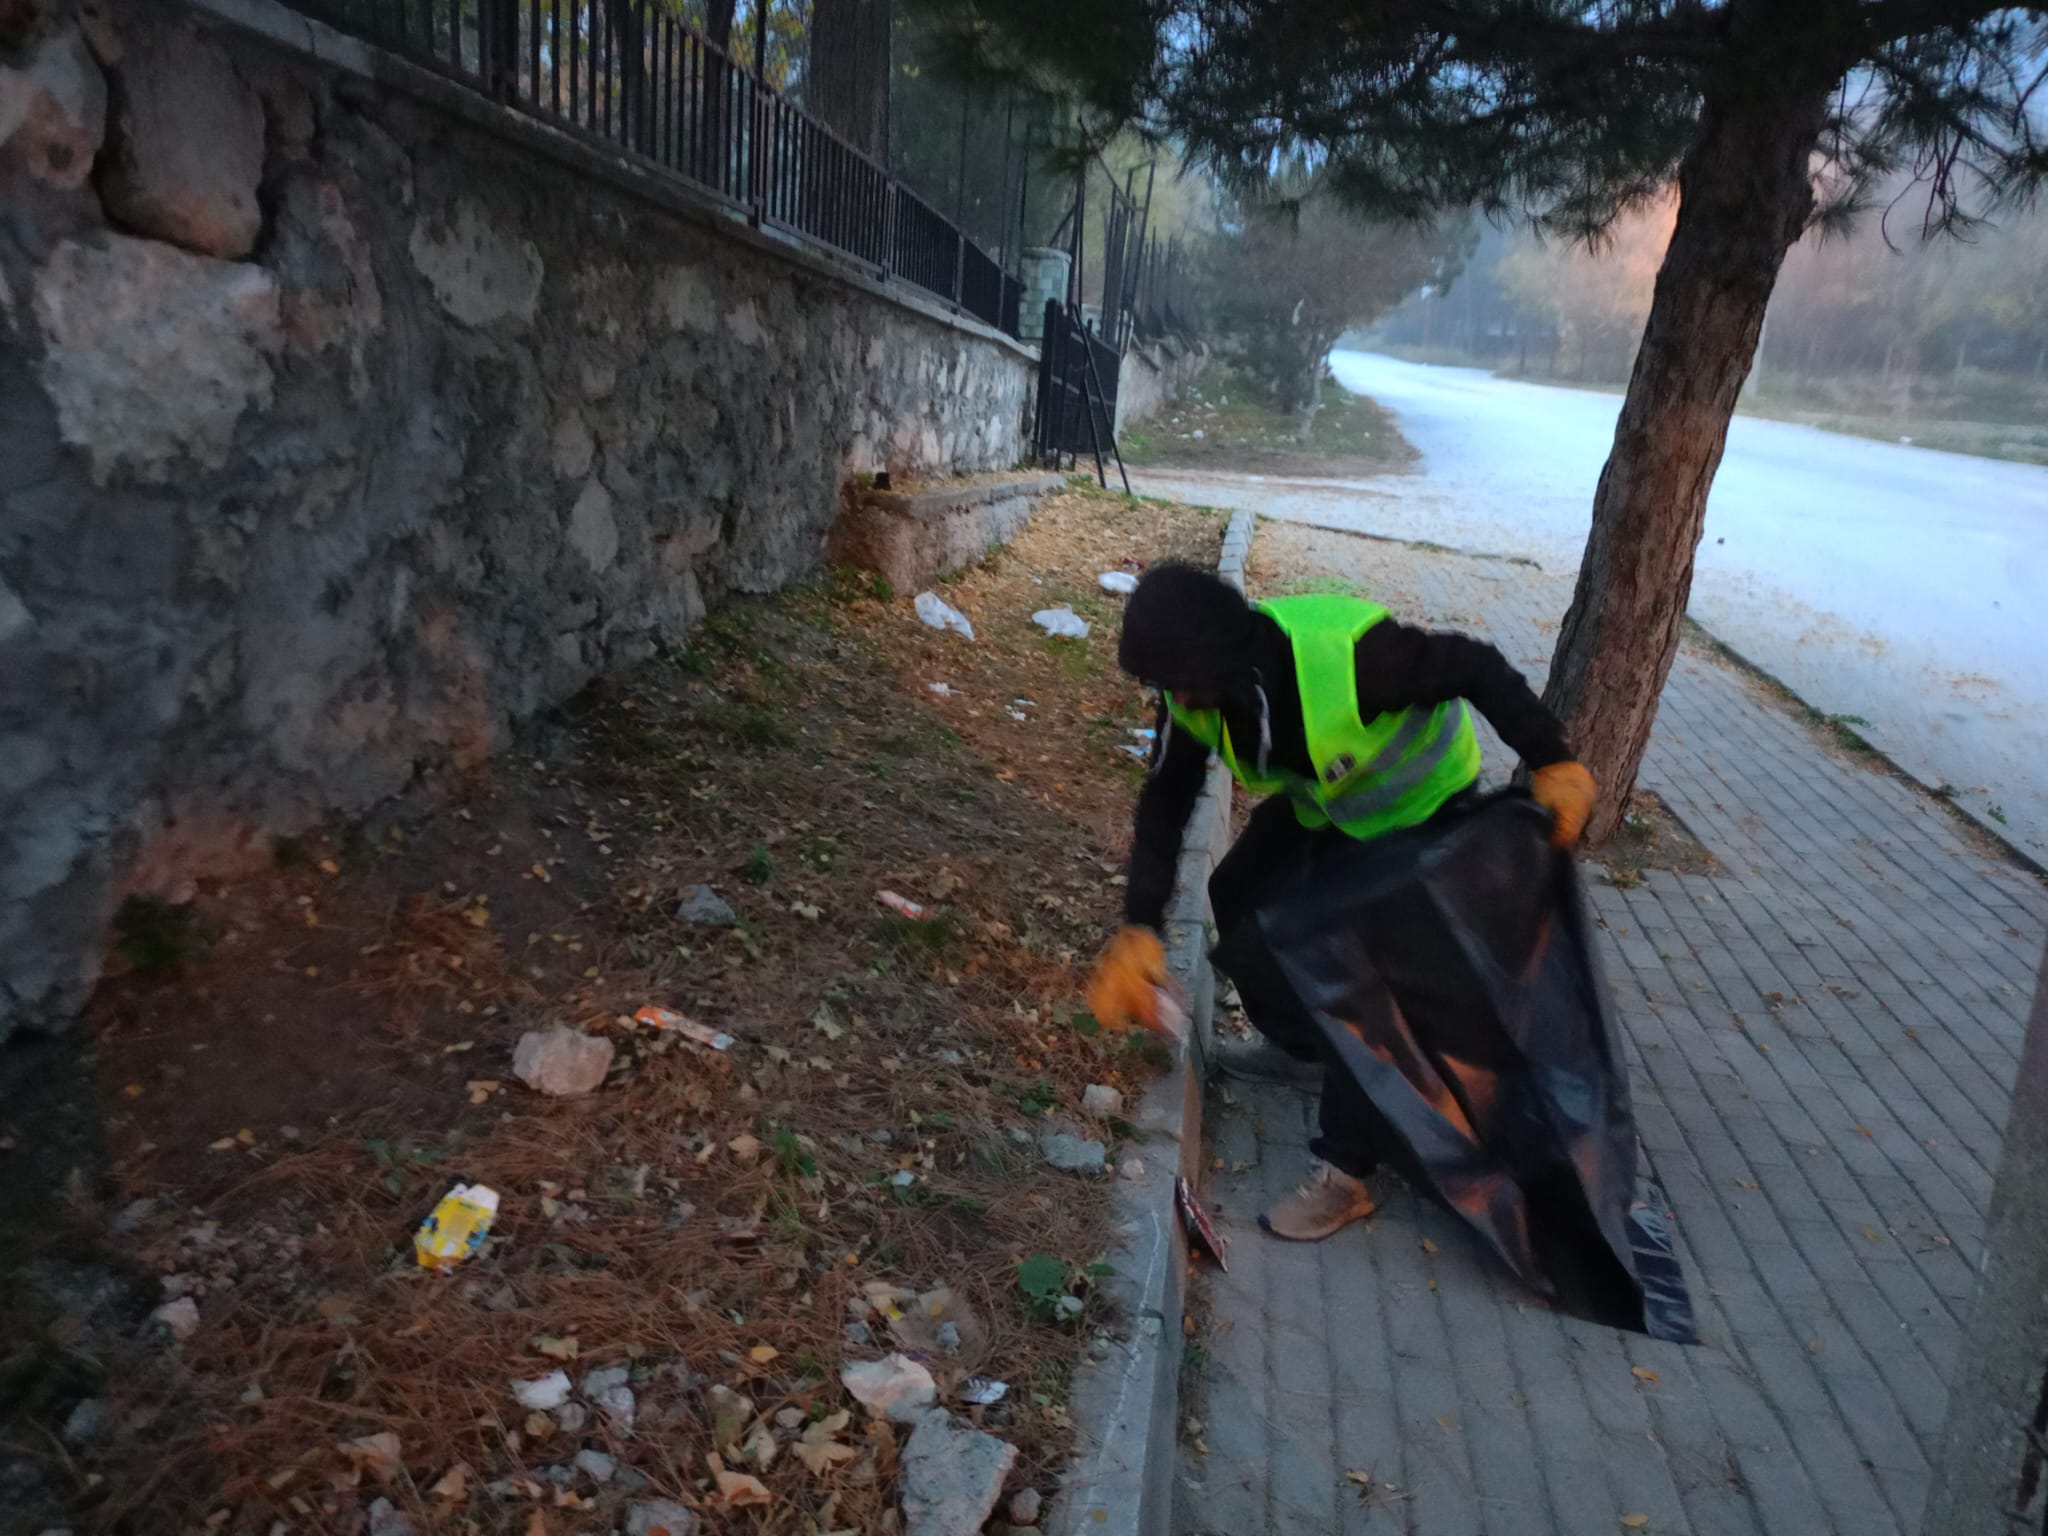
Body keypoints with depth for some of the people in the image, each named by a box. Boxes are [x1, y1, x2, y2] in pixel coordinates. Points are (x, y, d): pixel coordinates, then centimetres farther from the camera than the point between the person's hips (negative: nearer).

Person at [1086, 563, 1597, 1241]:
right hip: (1320, 799, 7)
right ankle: (1311, 1041, 33)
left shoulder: (1346, 653, -42)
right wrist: (1139, 927, -28)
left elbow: (1478, 669, -29)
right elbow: (1164, 808, -18)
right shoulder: (1194, 692, -22)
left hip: (1422, 805, -7)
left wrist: (1552, 764, -26)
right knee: (1237, 897, 10)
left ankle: (1344, 1174, 0)